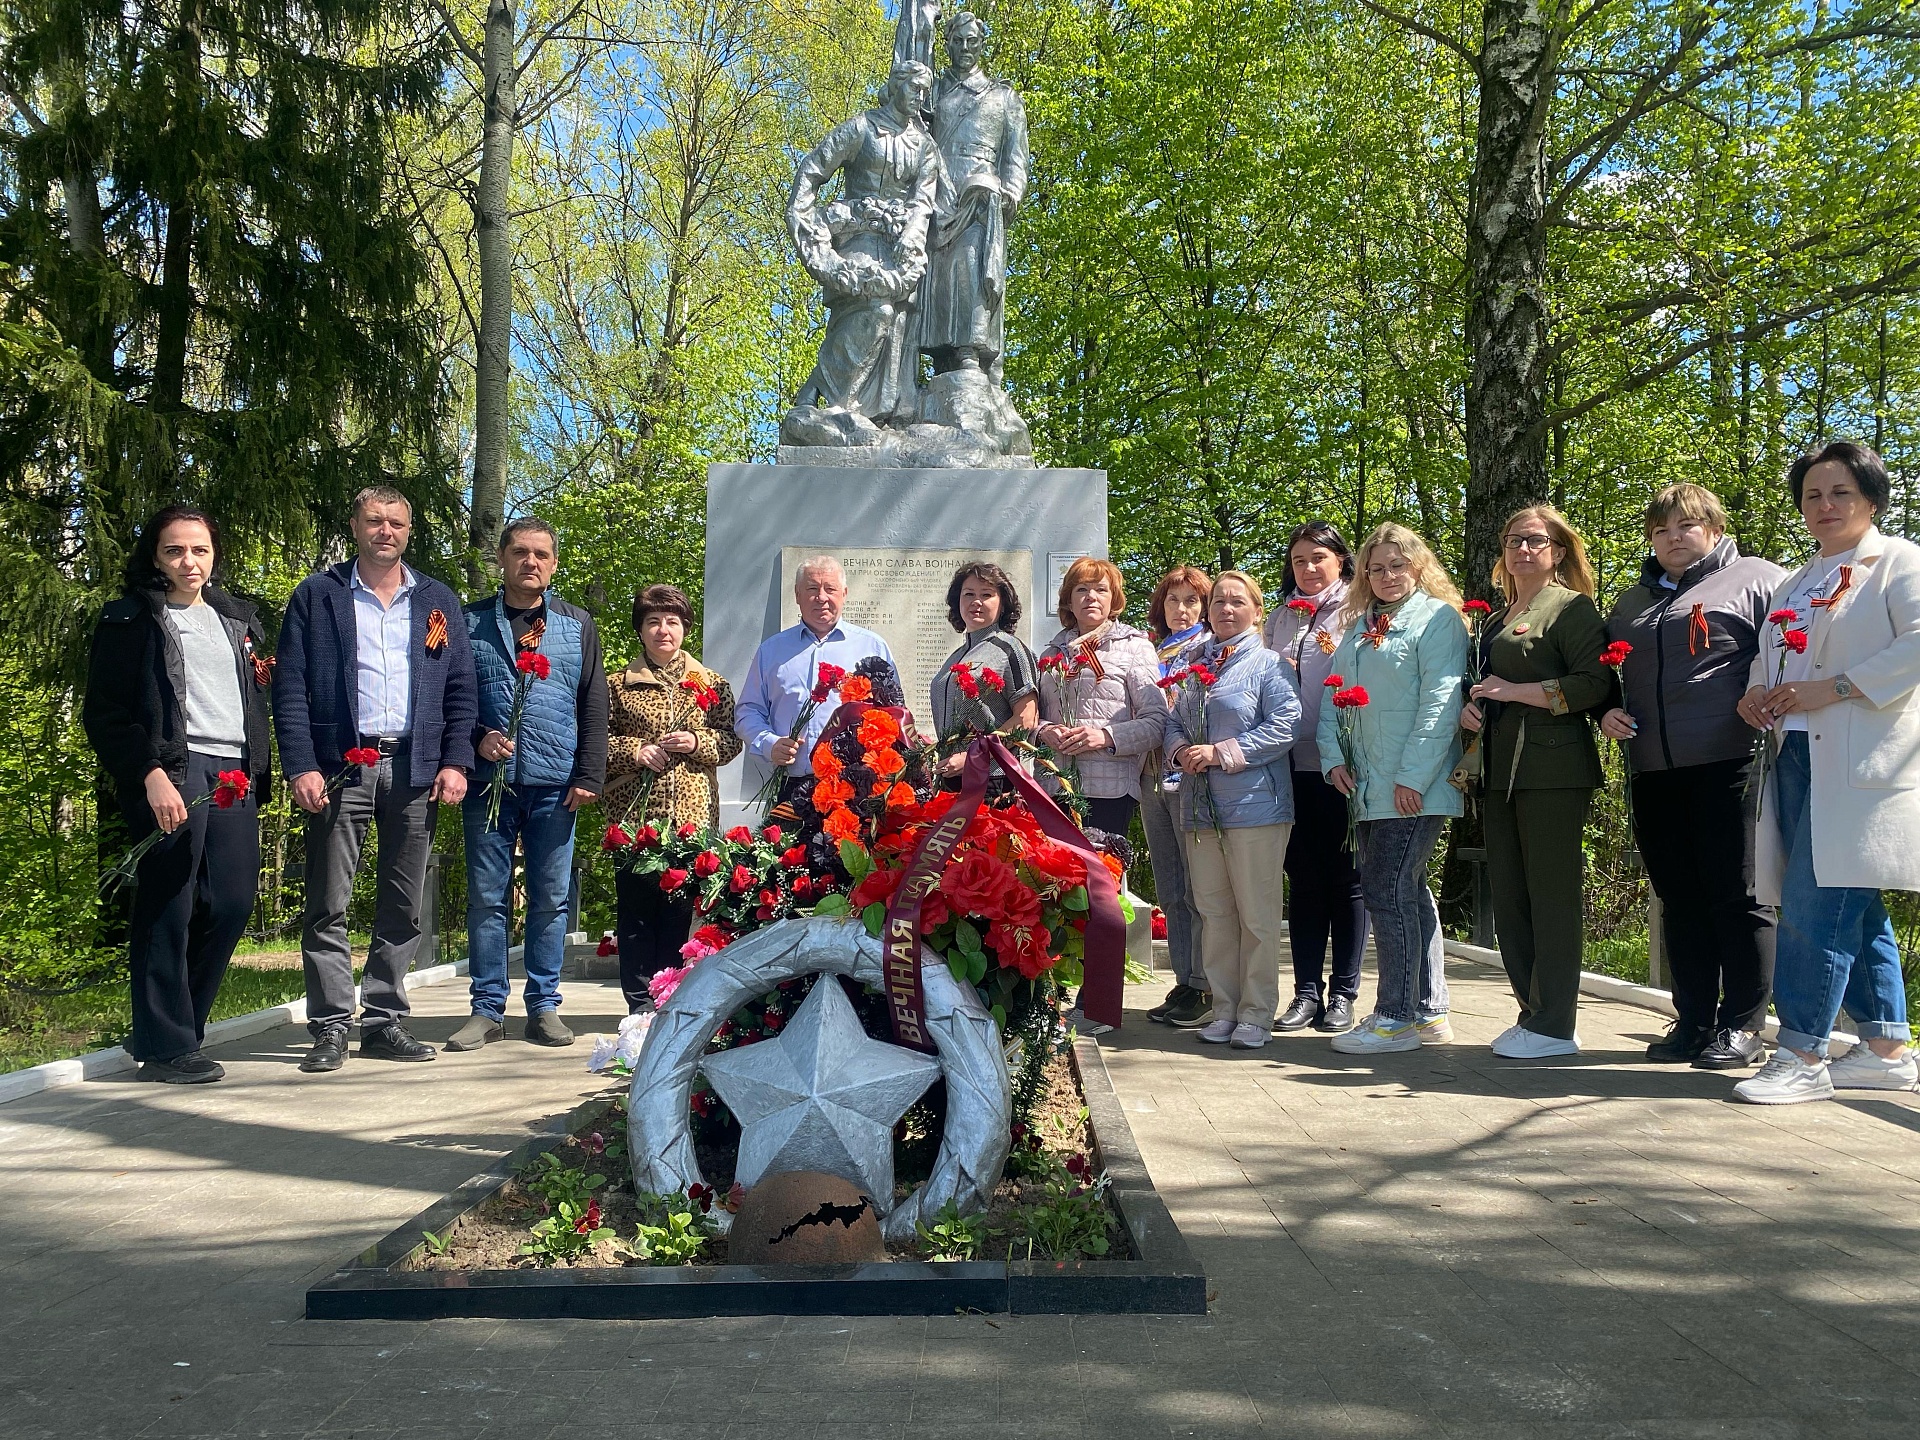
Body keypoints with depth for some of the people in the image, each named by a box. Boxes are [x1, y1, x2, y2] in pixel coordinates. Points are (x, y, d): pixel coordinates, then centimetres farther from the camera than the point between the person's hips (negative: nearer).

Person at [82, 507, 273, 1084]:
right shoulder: (130, 619, 3)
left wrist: (260, 773, 12)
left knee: (233, 901, 0)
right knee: (169, 905, -4)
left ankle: (179, 1022, 16)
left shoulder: (237, 618, 20)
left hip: (236, 772, 6)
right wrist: (151, 775, -15)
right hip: (171, 771, -5)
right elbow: (104, 714, -3)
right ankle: (165, 1046, 4)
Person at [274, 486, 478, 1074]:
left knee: (404, 906, 6)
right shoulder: (316, 596, 7)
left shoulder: (438, 601, 14)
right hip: (340, 767, -2)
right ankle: (330, 1028, 5)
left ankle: (384, 1022, 15)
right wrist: (301, 766, -9)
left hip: (416, 769, 2)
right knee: (328, 905, -2)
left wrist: (455, 761, -1)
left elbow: (461, 690, 11)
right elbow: (290, 688, 1)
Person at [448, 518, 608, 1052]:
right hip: (489, 780, 0)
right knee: (486, 897, 3)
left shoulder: (578, 626, 11)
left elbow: (594, 708, 6)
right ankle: (487, 1008, 11)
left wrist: (589, 776, -2)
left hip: (555, 784, 0)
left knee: (551, 899, 4)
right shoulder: (470, 623, 9)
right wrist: (478, 739, -10)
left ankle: (544, 1007, 13)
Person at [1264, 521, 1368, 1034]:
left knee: (1346, 877, 3)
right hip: (1294, 764, 4)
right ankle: (1307, 990, 13)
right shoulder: (1280, 618, 16)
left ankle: (1344, 992, 10)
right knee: (1303, 878, 7)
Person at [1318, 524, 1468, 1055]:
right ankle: (1428, 1011, 19)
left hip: (1415, 787, -7)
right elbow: (1333, 697, 18)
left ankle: (1397, 1017, -2)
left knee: (1389, 892, -9)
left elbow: (1441, 701, -14)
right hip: (1366, 787, 8)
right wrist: (1334, 757, 2)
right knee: (1407, 893, 11)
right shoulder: (1357, 627, 19)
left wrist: (1412, 775, -19)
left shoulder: (1437, 617, -4)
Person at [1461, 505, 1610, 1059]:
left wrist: (1517, 692, -16)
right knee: (1508, 895, 8)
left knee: (1551, 894, -5)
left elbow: (1595, 683, -14)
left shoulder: (1571, 608, -3)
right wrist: (1471, 706, 8)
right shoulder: (1495, 620, 22)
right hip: (1503, 773, 8)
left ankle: (1554, 1027, 1)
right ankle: (1532, 1012, 18)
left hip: (1553, 771, -8)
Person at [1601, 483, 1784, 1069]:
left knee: (1737, 895, -3)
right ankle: (1693, 1020, 18)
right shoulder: (1631, 602, 23)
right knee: (1679, 898, 10)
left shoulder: (1757, 579, 4)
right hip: (1654, 774, 6)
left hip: (1729, 764, -6)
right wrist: (1607, 713, 8)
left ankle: (1742, 1026, 6)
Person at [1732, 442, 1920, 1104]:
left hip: (1860, 760, -8)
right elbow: (1769, 653, 28)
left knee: (1815, 903, -13)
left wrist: (1832, 688, -18)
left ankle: (1802, 1056, -10)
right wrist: (1757, 692, 5)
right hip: (1797, 757, 8)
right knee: (1853, 908, 11)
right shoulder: (1797, 582, 23)